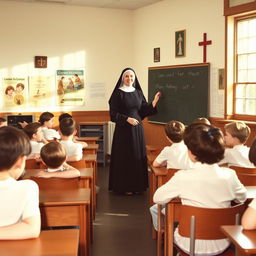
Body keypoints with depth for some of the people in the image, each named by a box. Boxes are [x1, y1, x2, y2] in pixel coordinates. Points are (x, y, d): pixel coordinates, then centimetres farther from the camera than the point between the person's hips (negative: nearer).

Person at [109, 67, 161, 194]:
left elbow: (144, 111, 8)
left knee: (138, 156, 6)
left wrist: (154, 101, -4)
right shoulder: (118, 93, -5)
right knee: (125, 157, -2)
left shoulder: (138, 93, 10)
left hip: (137, 129, 5)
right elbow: (113, 114, -8)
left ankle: (137, 185, 16)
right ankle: (125, 187, 6)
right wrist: (127, 119, -19)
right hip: (123, 130, -5)